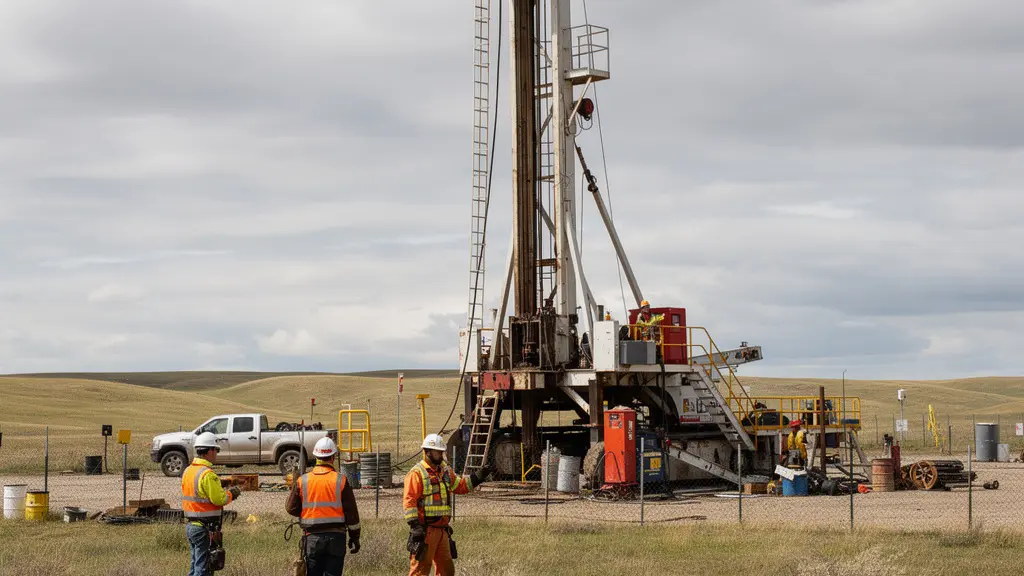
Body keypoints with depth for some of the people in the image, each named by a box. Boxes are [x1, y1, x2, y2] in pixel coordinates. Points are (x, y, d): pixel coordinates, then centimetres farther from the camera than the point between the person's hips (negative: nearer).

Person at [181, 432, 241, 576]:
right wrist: (231, 494, -1)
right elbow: (219, 499, -20)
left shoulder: (188, 471, 9)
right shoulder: (208, 474, -19)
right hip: (205, 529, -9)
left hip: (190, 525, 9)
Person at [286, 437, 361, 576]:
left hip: (312, 537, 1)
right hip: (335, 537, -1)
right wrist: (354, 537, 7)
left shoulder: (302, 481, -1)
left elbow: (291, 508, 5)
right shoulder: (341, 480, -5)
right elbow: (351, 512, -3)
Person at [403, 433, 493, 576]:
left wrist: (478, 477, 14)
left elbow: (460, 485, 28)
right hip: (425, 530, -8)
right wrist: (414, 525, -22)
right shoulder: (417, 473, -11)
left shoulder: (445, 471, 16)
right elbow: (409, 500, -16)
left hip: (442, 529, 8)